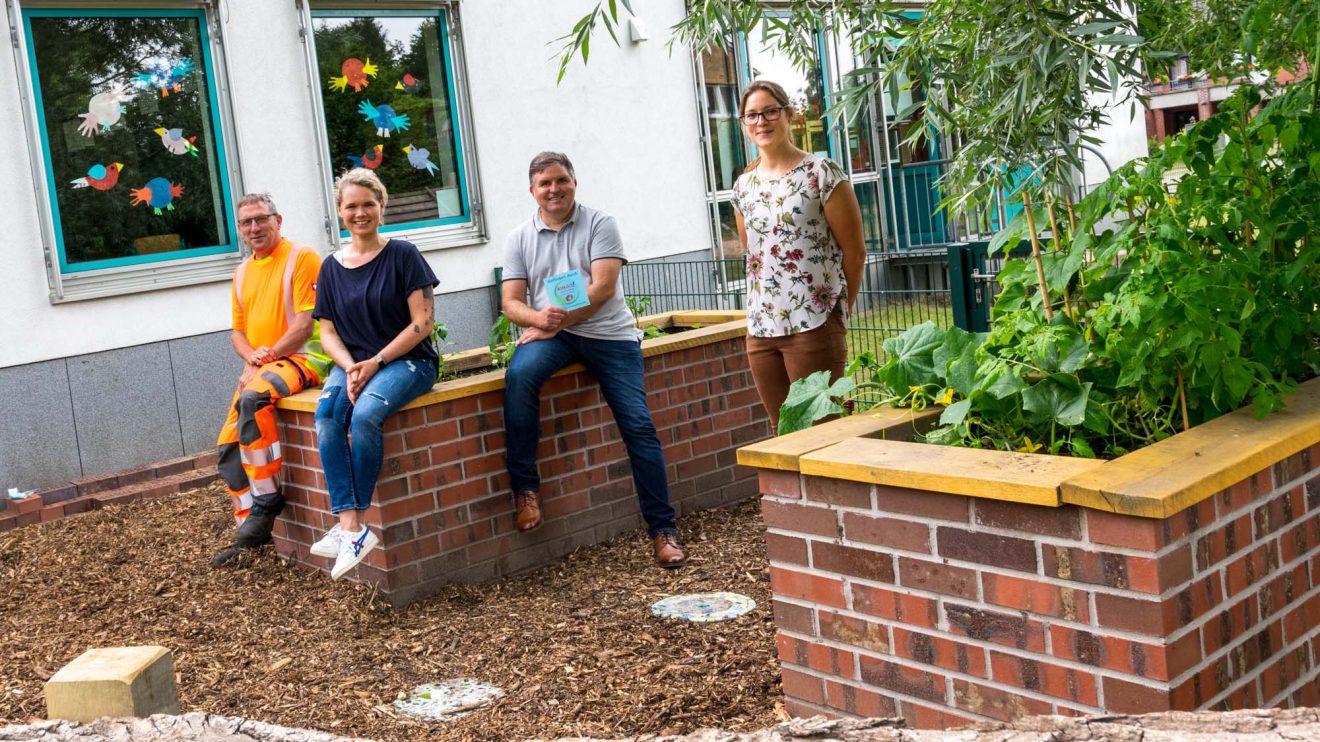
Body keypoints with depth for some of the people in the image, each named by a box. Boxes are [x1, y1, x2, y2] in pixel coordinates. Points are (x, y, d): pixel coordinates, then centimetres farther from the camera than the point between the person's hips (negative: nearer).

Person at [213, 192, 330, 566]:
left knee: (253, 400, -36)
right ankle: (251, 529, 8)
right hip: (258, 368, 8)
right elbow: (237, 331, 19)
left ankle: (266, 500, -28)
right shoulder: (242, 273, 19)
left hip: (302, 358, -8)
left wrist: (271, 354, -17)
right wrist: (251, 356, -2)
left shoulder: (302, 258, -4)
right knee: (228, 447, 1)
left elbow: (307, 321, -13)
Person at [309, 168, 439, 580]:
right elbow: (328, 332, 10)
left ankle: (351, 523, -22)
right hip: (353, 362, 4)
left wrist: (376, 362, -14)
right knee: (326, 416, -27)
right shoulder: (332, 267, 10)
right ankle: (351, 527, -30)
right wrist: (351, 367, -11)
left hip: (407, 359, -4)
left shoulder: (402, 255, -3)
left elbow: (423, 321, -8)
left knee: (365, 414, -33)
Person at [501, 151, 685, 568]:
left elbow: (603, 287, -10)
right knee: (519, 375, -31)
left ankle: (662, 529, 1)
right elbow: (511, 302, 3)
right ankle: (525, 486, -18)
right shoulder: (520, 239, 10)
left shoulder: (600, 224, 1)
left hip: (608, 332, -1)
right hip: (552, 333, 2)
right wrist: (540, 318, -19)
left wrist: (559, 320, -18)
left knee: (638, 425, -9)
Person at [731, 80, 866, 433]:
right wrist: (768, 306, 13)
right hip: (760, 329, 5)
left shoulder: (821, 173, -5)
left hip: (814, 327, -5)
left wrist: (838, 309, 4)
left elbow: (854, 252, -2)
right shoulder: (744, 186, 11)